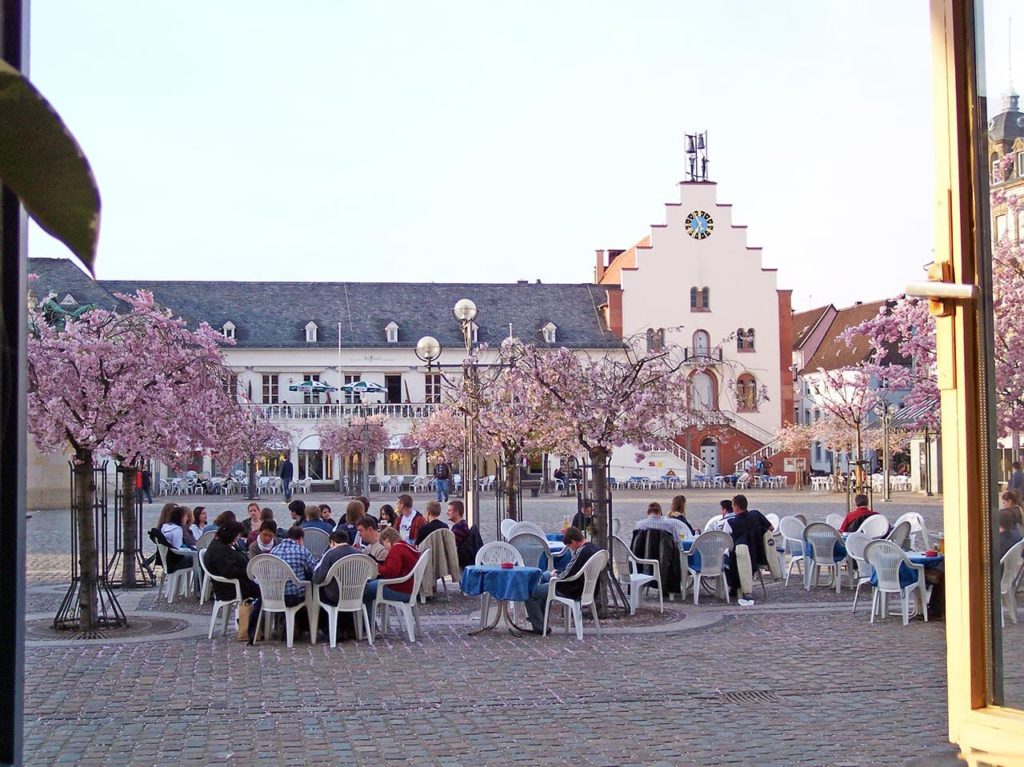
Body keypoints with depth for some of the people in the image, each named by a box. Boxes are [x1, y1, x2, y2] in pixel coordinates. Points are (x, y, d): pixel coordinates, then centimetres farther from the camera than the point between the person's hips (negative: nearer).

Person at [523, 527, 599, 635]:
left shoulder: (581, 552, -27)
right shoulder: (594, 548, 3)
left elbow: (566, 575, -23)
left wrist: (555, 575, -3)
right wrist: (558, 574, 6)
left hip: (573, 592, -10)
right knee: (544, 576, 31)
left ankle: (540, 627, 6)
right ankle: (539, 616, 38)